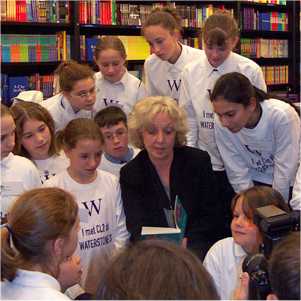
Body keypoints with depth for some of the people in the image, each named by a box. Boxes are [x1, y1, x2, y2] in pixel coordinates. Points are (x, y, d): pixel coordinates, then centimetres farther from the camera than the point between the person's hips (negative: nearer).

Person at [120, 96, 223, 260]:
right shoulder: (129, 174, 1)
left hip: (197, 247, 0)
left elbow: (210, 216, 4)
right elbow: (137, 228, -8)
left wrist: (185, 242, -12)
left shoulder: (199, 161, 2)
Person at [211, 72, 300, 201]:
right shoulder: (221, 124, -20)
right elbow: (237, 174, -13)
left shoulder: (282, 116, -29)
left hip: (288, 187, -2)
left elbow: (285, 171, -21)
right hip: (255, 184, 2)